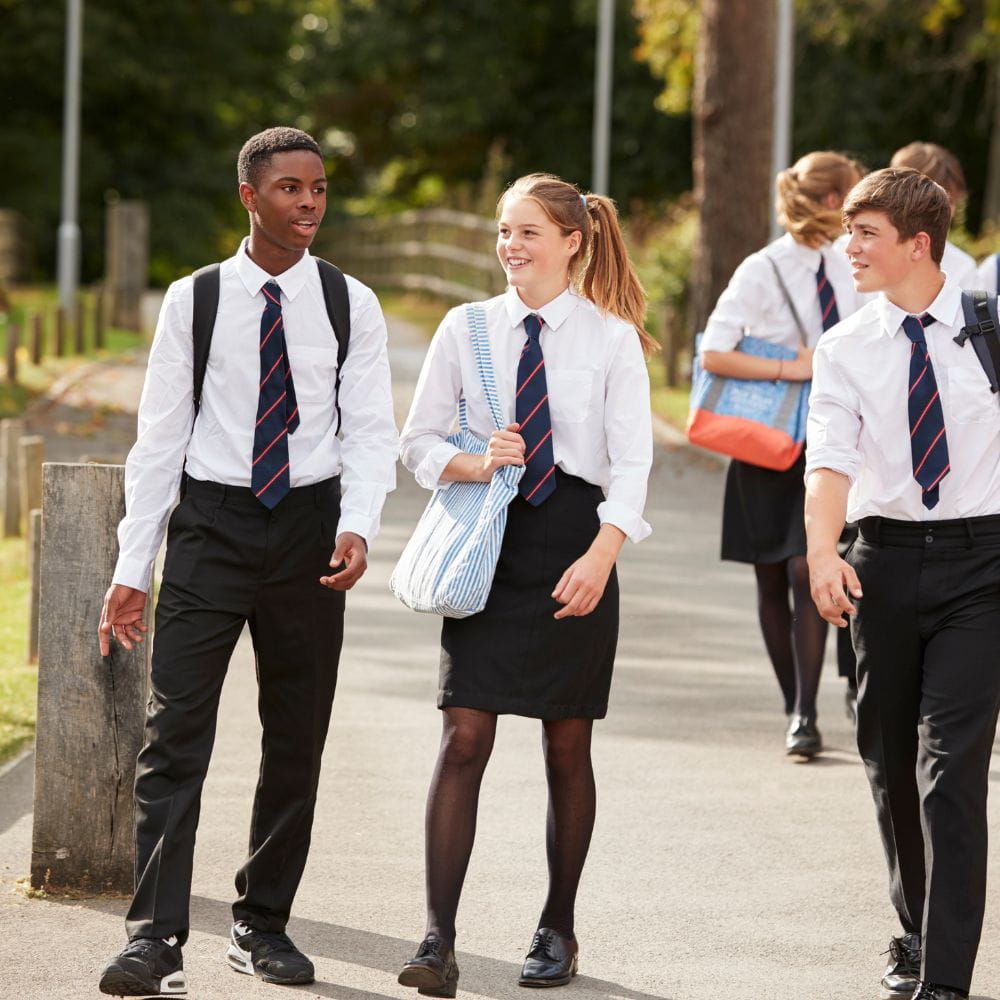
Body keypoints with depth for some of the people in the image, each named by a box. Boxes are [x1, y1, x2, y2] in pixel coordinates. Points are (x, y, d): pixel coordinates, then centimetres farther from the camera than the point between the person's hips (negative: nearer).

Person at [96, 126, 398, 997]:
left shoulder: (350, 306, 2)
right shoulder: (193, 302, 1)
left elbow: (370, 432, 0)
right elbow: (159, 437, 3)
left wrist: (358, 526, -18)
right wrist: (132, 567, -1)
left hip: (309, 527, 2)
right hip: (211, 521, -2)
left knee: (297, 742, 8)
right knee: (175, 734, -10)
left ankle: (263, 925, 20)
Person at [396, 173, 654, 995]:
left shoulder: (611, 338, 0)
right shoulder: (466, 329, 6)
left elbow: (632, 461, -6)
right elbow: (419, 440, 10)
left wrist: (600, 555, -19)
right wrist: (474, 466, -11)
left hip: (574, 543, -1)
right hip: (488, 543, 1)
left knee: (567, 746, 7)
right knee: (464, 738, -8)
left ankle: (558, 930, 21)